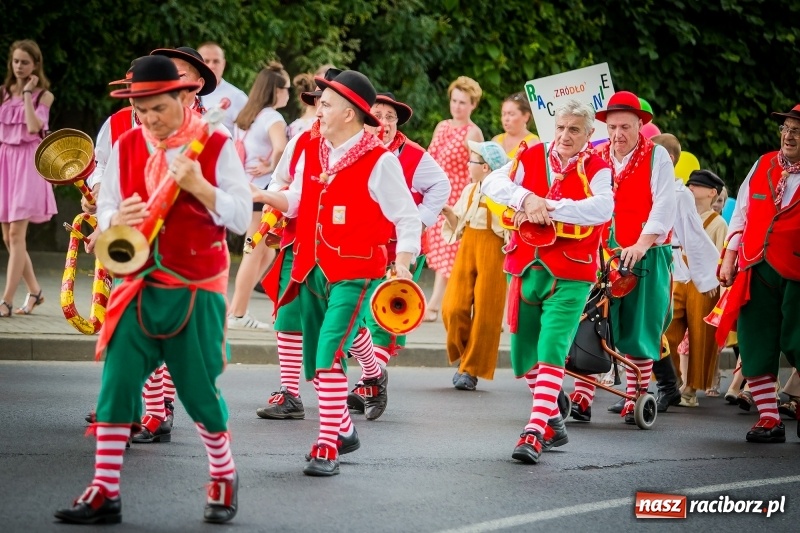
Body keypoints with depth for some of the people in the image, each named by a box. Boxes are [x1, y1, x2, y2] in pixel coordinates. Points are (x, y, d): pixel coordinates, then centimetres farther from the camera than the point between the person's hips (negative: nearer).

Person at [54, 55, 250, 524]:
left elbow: (241, 217, -9)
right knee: (117, 384, -5)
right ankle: (106, 491, 0)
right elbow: (105, 209, 7)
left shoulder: (216, 145, -5)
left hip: (197, 291, -3)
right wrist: (116, 219, -17)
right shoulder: (127, 146, 5)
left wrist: (198, 186, -24)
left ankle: (224, 476, 24)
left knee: (199, 390, 2)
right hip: (139, 286, 3)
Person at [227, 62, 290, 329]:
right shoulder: (272, 118, -13)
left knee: (266, 251, 15)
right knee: (255, 253, -3)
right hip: (263, 190, -9)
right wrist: (271, 168, -14)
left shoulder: (246, 117, 14)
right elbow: (280, 148, -32)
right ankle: (238, 314, 0)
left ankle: (235, 306, 12)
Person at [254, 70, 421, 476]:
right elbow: (297, 202, 15)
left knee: (330, 355, -19)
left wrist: (402, 265, -19)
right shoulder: (312, 152, 7)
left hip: (355, 274, -7)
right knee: (315, 364, 13)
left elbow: (407, 218, -9)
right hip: (312, 271, 7)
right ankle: (343, 430, 34)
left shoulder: (379, 161, -12)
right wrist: (265, 196, -4)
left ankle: (327, 448, -15)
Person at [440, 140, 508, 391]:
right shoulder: (470, 190, 11)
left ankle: (471, 370, 9)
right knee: (453, 308, -5)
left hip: (492, 254, -6)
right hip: (467, 250, 6)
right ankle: (463, 356, 17)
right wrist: (448, 212, 0)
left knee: (485, 314, -1)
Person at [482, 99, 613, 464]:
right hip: (526, 270, 5)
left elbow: (602, 208, -22)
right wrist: (527, 198, -24)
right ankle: (554, 422, 32)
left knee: (551, 349, -18)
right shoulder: (531, 158, 6)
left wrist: (547, 207, -26)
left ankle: (535, 433, -19)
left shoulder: (597, 170, -3)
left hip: (570, 276, -5)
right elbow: (493, 183, -6)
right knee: (524, 354, 13)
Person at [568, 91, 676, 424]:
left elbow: (663, 206, -11)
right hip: (601, 254, 3)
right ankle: (582, 397, -5)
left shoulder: (657, 157, -1)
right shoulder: (596, 158, 10)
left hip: (645, 256, -3)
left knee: (638, 331, 3)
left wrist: (642, 244, -23)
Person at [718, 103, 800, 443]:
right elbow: (741, 215, 15)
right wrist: (729, 258, 10)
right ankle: (769, 420, 7)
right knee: (756, 345, 1)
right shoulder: (763, 165, 10)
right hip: (755, 271, 4)